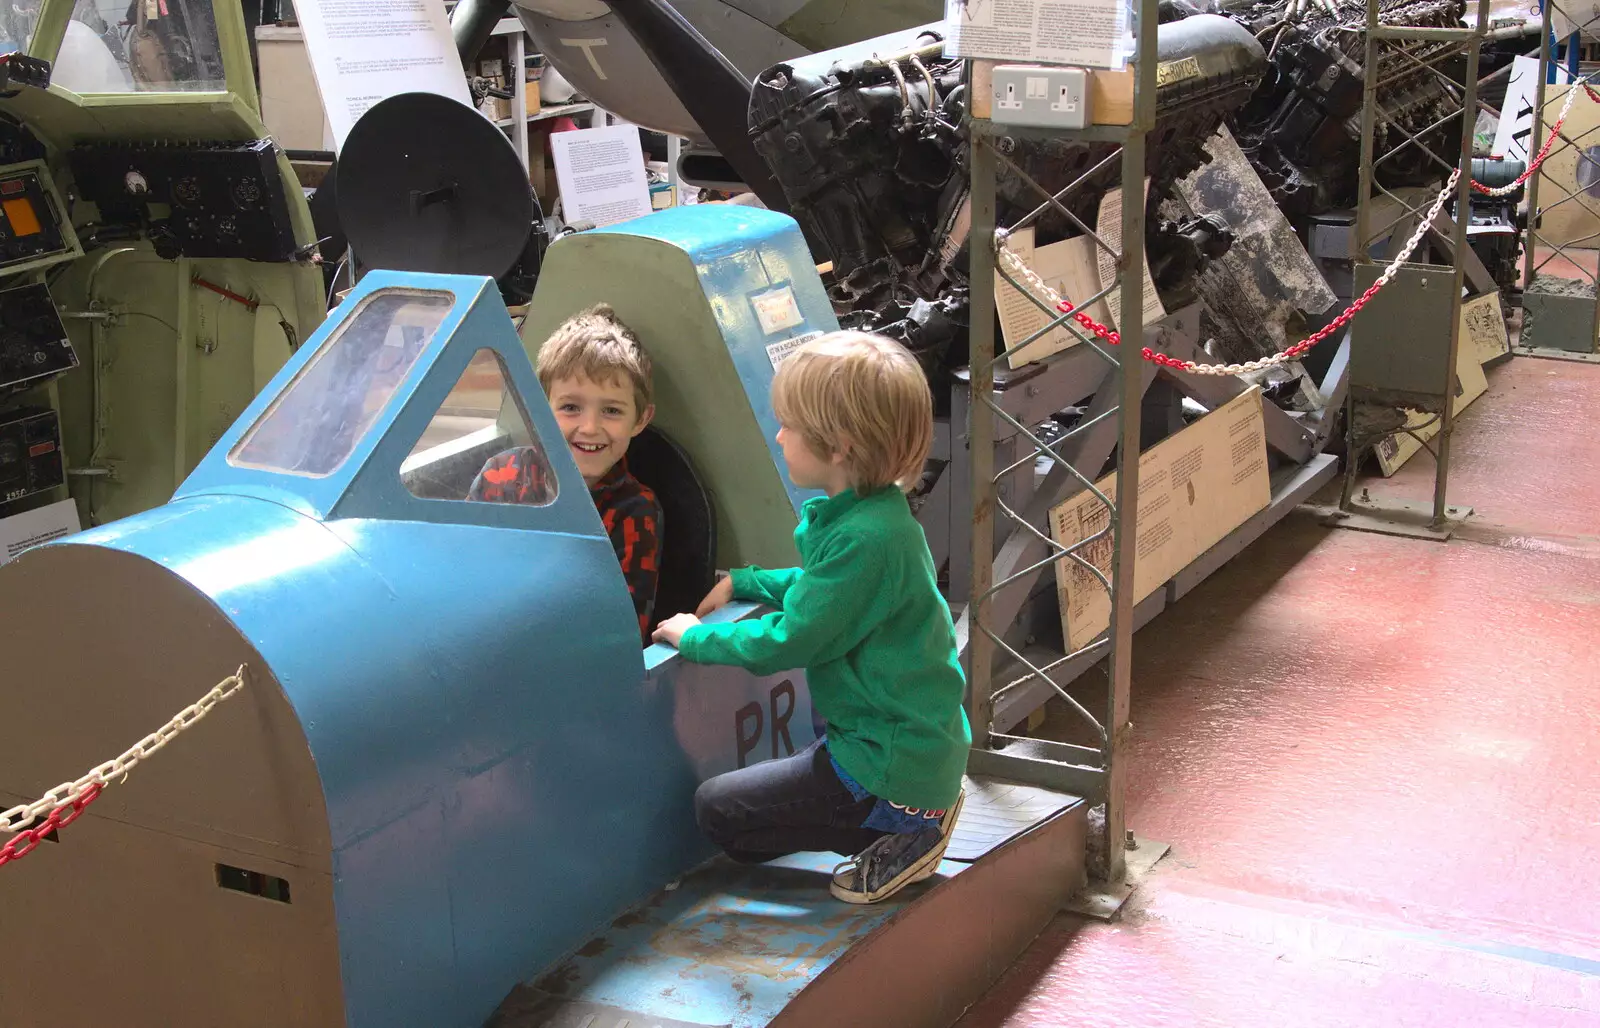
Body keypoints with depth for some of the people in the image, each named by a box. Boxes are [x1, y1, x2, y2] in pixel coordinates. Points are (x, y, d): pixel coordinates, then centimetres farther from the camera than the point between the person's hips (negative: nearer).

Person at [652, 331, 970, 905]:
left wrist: (695, 637, -7)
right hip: (912, 744, 10)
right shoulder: (875, 515, 6)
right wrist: (745, 582, 20)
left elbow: (787, 642, -21)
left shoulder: (864, 540, -26)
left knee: (718, 810, -5)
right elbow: (821, 590, 26)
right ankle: (913, 812, 12)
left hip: (892, 764, -10)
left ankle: (907, 827, -4)